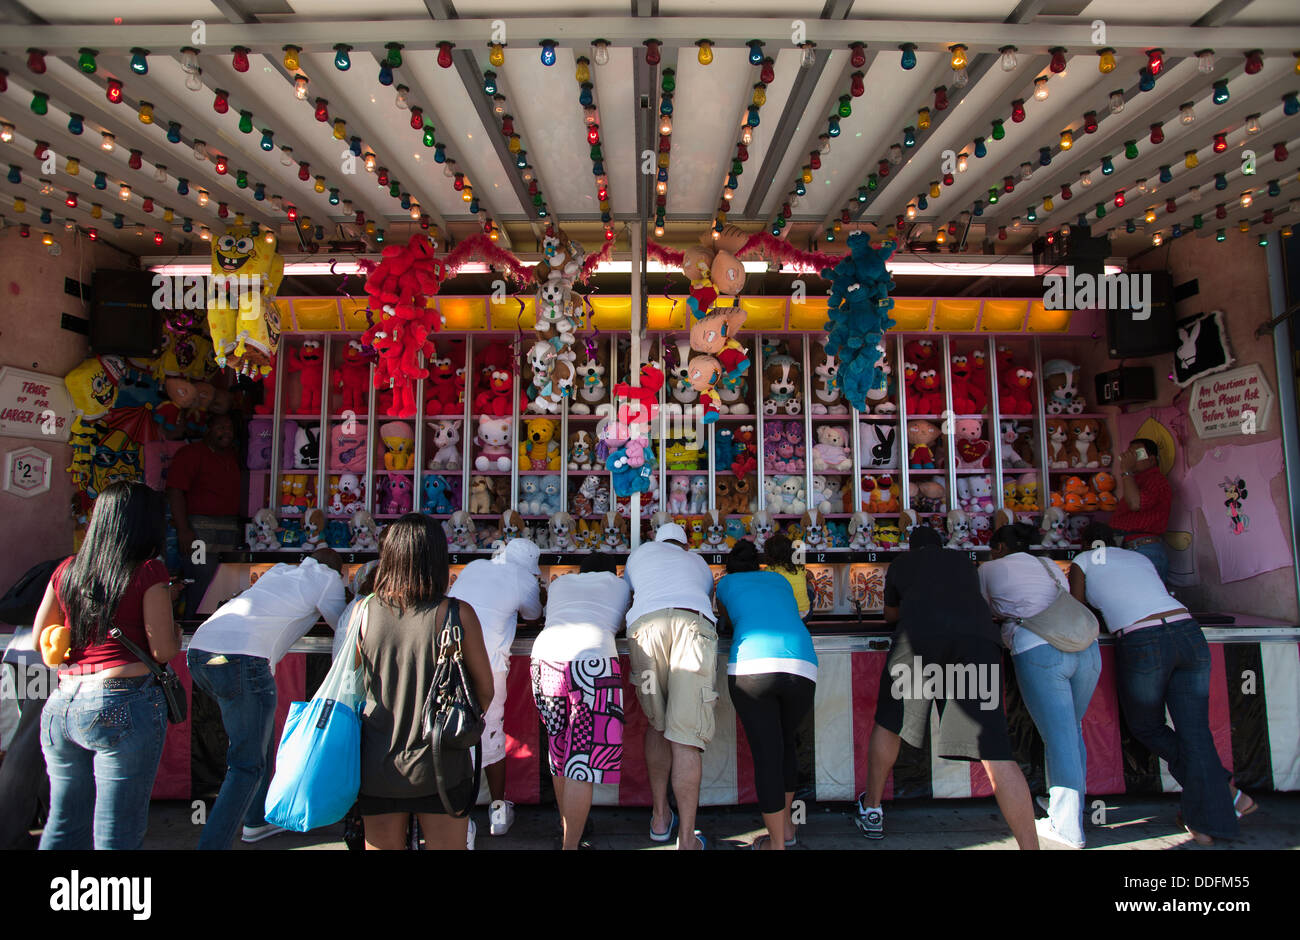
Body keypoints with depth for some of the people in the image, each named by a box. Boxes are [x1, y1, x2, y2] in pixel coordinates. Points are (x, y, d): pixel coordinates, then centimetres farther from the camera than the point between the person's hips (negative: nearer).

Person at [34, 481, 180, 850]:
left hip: (60, 706, 6)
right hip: (123, 707, -6)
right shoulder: (148, 571, -7)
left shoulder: (67, 570, 9)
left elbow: (39, 640, 18)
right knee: (117, 836, 2)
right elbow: (164, 650, -9)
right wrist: (176, 631, 12)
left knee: (64, 825, 20)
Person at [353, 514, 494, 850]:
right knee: (449, 844, 14)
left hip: (377, 768, 3)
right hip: (438, 767, -2)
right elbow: (485, 690, -6)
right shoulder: (457, 614, -15)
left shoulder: (363, 612, -8)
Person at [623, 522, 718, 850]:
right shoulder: (700, 563, 38)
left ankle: (660, 818, 22)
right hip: (693, 624, 0)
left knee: (657, 724, 19)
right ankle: (687, 839, -3)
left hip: (645, 625, 1)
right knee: (686, 736, -3)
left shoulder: (641, 552, 36)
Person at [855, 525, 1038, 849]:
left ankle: (871, 810, 27)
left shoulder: (900, 564, 28)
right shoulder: (964, 561, 33)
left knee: (889, 722, 17)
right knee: (994, 750, -2)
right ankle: (1030, 843, -8)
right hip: (978, 637, 2)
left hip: (919, 635, -1)